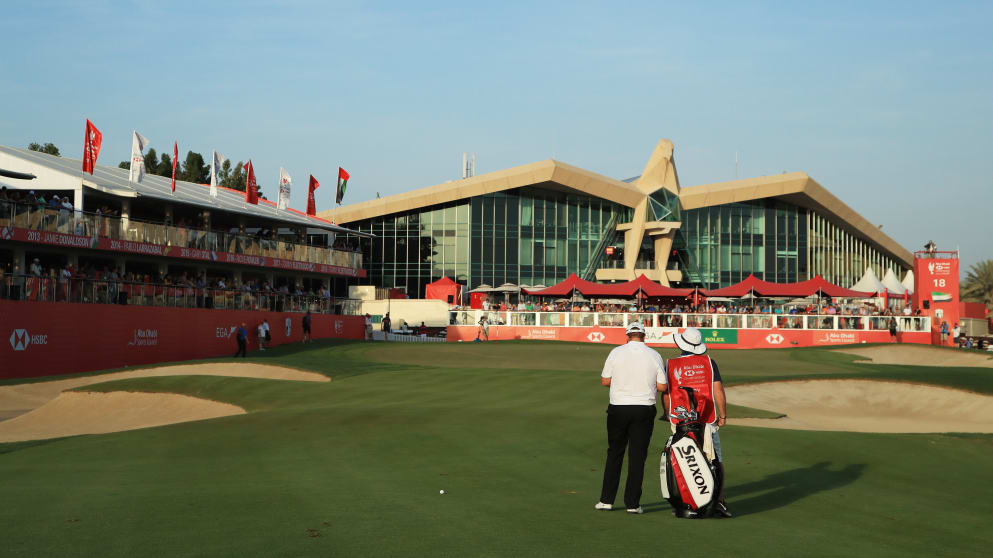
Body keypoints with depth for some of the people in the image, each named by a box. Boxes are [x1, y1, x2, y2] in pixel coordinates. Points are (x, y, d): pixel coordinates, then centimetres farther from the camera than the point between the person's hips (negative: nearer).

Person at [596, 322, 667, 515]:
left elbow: (604, 381, 1)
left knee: (614, 454, 10)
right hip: (644, 410, 0)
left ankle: (607, 499, 12)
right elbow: (662, 387, -2)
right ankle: (632, 503, 5)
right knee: (637, 456, 5)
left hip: (618, 409, 0)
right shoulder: (654, 355, -1)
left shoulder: (616, 352, -2)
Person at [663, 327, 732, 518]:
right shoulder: (708, 362, 0)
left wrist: (668, 415, 21)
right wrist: (723, 416, 7)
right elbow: (718, 391, -3)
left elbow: (665, 394, 5)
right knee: (716, 461, 5)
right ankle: (719, 500, -5)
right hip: (707, 421, 0)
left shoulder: (671, 365, 0)